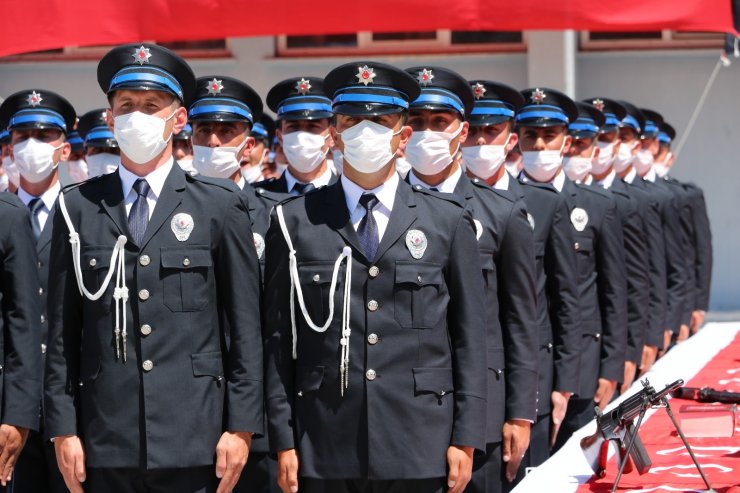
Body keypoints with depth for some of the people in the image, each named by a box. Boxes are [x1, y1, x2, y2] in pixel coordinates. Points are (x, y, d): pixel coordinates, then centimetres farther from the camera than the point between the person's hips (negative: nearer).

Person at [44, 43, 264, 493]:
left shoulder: (221, 207, 6)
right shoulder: (78, 208, 9)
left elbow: (245, 325, 4)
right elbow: (63, 330, 8)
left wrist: (241, 427, -2)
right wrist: (63, 429, 2)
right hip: (105, 444, 1)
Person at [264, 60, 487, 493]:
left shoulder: (449, 222, 8)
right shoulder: (295, 222, 6)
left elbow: (469, 337, 6)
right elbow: (280, 338, 5)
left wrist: (466, 439, 0)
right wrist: (284, 441, 0)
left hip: (420, 450, 0)